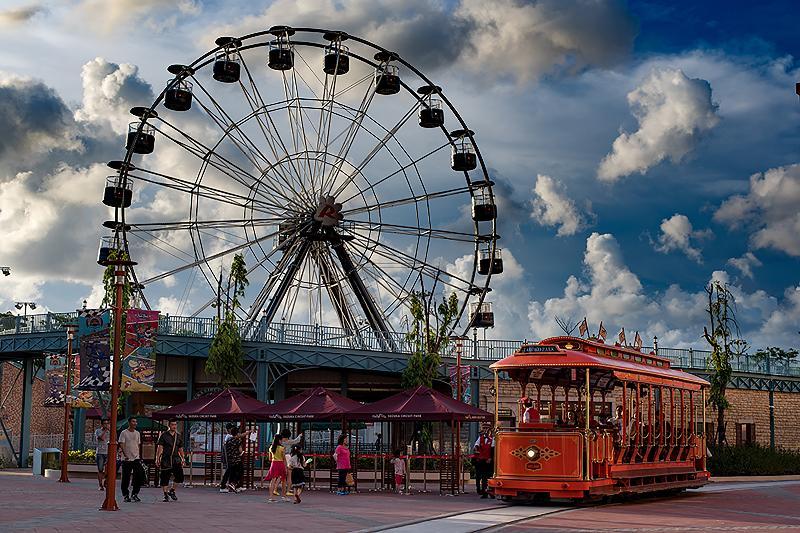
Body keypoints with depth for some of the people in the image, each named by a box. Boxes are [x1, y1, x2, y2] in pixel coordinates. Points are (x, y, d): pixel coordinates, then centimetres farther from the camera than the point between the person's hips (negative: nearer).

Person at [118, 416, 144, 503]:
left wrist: (138, 455, 11)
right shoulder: (124, 433, -3)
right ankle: (126, 495, 11)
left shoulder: (137, 433, 13)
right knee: (126, 478, 0)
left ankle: (135, 494, 7)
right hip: (126, 459, -5)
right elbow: (121, 445, -10)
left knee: (140, 475, -4)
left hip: (136, 458, 5)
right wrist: (125, 455, -20)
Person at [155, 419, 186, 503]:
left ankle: (172, 491, 11)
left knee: (180, 475, -9)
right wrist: (157, 458, -11)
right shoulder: (164, 435, 0)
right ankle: (165, 494, 14)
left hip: (176, 459, 3)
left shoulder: (179, 436, 12)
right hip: (166, 459, -3)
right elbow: (160, 447, -4)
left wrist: (183, 458, 10)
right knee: (165, 477, 0)